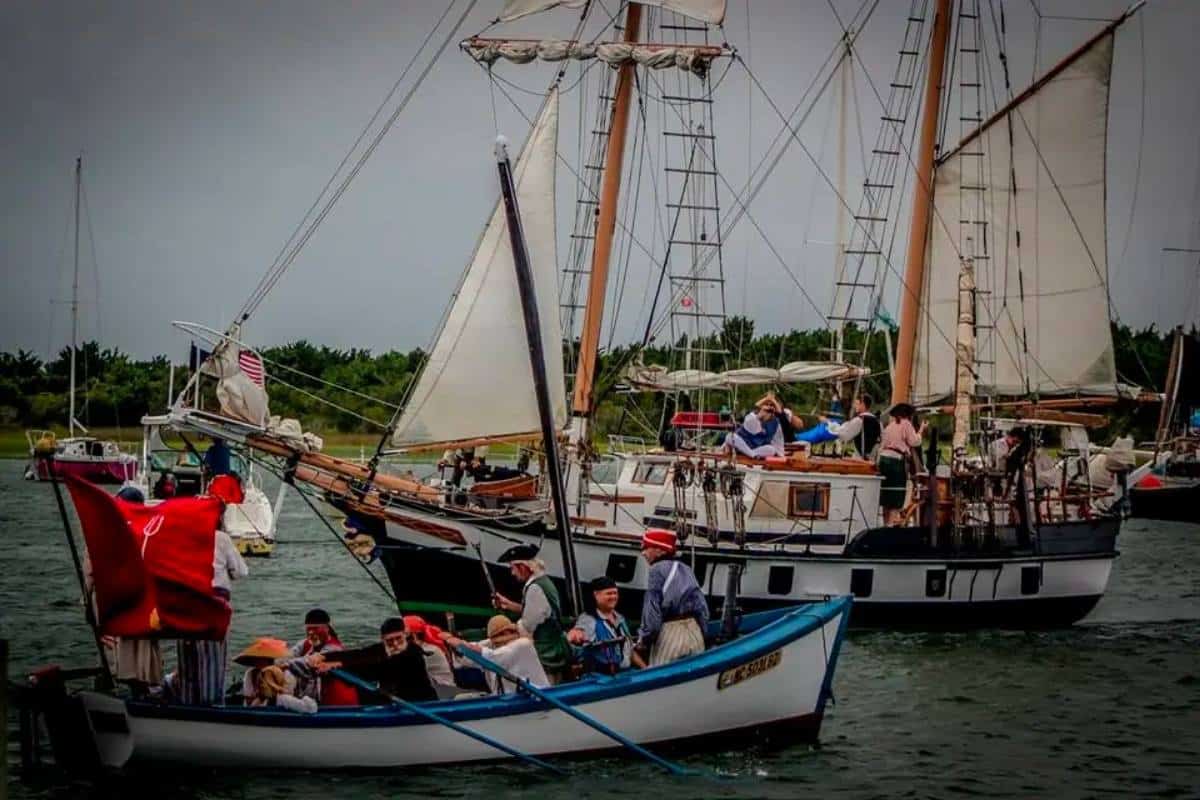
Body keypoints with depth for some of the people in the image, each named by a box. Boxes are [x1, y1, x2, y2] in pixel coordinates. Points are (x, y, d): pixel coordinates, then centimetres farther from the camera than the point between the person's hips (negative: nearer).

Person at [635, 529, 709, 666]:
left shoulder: (657, 570, -6)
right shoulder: (686, 569, 14)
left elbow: (652, 609, -12)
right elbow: (702, 606, 13)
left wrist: (644, 639, -7)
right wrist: (701, 632, 18)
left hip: (670, 633, -7)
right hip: (695, 631, 7)